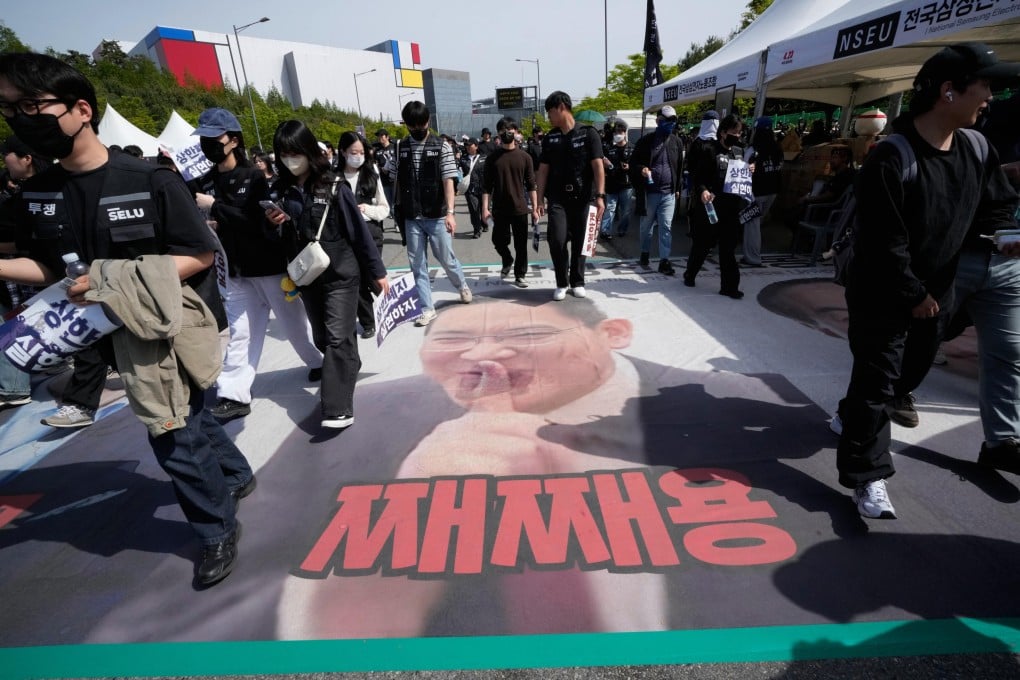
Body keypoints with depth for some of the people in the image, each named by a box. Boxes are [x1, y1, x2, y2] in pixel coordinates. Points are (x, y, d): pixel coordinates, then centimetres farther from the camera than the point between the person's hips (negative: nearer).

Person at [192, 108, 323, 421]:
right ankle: (233, 395, 8)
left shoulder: (254, 176, -8)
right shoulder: (206, 183, 6)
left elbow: (257, 220, -19)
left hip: (271, 264, -4)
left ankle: (320, 362, 33)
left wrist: (215, 207, -22)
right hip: (237, 270, 4)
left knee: (294, 322, 10)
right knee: (239, 332, 4)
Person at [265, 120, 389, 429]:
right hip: (306, 278, 6)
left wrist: (377, 271, -4)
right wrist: (274, 223, -9)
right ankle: (346, 372, 37)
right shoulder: (280, 190, 5)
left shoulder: (334, 187, -9)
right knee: (322, 339, 14)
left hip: (341, 275, -5)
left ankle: (339, 409, -8)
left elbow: (359, 231, -6)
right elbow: (282, 238, 13)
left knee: (338, 338, -8)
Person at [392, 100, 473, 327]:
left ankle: (462, 285, 38)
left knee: (446, 258, 8)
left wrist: (450, 212, -19)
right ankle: (427, 308, 15)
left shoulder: (442, 147, -3)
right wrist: (398, 210, 8)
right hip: (411, 218, 3)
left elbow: (448, 182, -9)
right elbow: (397, 182, 10)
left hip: (436, 216, -3)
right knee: (417, 265, 5)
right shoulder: (401, 149, 6)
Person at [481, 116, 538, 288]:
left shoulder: (524, 156, 2)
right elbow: (487, 186, 2)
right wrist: (485, 208, -6)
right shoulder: (492, 158, 3)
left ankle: (519, 276, 16)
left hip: (520, 208, 0)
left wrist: (534, 207, -2)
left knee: (521, 244, 3)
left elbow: (531, 185, 3)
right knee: (499, 241, 6)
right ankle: (507, 261, 37)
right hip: (499, 209, 1)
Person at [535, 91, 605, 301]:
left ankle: (577, 282, 20)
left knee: (579, 242, 4)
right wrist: (540, 199, 2)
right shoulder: (550, 138, 9)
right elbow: (543, 170, 9)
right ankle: (561, 283, 8)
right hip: (557, 199, 2)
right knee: (557, 241, -9)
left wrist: (600, 196, -16)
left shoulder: (588, 133, 0)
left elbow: (598, 166, -6)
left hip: (583, 198, -1)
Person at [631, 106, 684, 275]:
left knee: (666, 227, -5)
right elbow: (633, 162, 3)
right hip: (649, 191, -1)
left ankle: (664, 260, -3)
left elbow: (680, 166, 17)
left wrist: (678, 188, 14)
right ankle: (645, 253, 30)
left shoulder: (677, 142, 9)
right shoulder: (646, 140, 0)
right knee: (646, 225, 11)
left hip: (669, 193, 2)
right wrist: (641, 169, -18)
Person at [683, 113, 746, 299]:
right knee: (703, 243, 7)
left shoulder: (739, 152, 15)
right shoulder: (708, 149, -5)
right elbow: (695, 175, -10)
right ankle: (690, 274, 30)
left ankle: (729, 285, 10)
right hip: (710, 206, -5)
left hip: (732, 207, 5)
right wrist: (702, 190, -28)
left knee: (728, 247, 6)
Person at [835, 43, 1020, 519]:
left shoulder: (977, 151, 3)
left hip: (935, 290, 8)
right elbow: (881, 242, -23)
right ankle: (868, 475, 6)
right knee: (877, 380, -5)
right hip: (882, 294, -8)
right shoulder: (892, 157, -21)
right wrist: (913, 293, -16)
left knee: (912, 370, 22)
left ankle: (855, 414, 47)